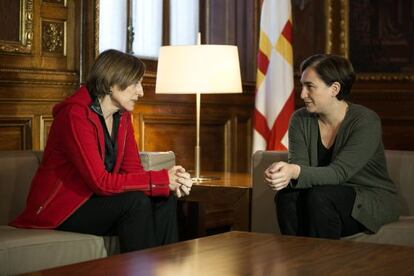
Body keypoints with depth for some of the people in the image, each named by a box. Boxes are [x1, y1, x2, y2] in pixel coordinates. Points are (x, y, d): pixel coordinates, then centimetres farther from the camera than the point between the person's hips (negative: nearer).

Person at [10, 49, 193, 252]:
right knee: (136, 201, -27)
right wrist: (162, 178, -26)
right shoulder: (75, 115, -22)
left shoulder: (122, 116, 5)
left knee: (166, 200, -11)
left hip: (93, 201, 8)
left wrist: (171, 182, -20)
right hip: (58, 209, -8)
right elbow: (100, 182, -28)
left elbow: (133, 169, 0)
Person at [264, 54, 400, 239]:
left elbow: (338, 173, -28)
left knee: (320, 196, -32)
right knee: (287, 195, -25)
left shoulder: (367, 122, -18)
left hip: (372, 201, -4)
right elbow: (298, 165, -12)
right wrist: (284, 174, -38)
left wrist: (295, 172, -46)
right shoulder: (300, 120, -1)